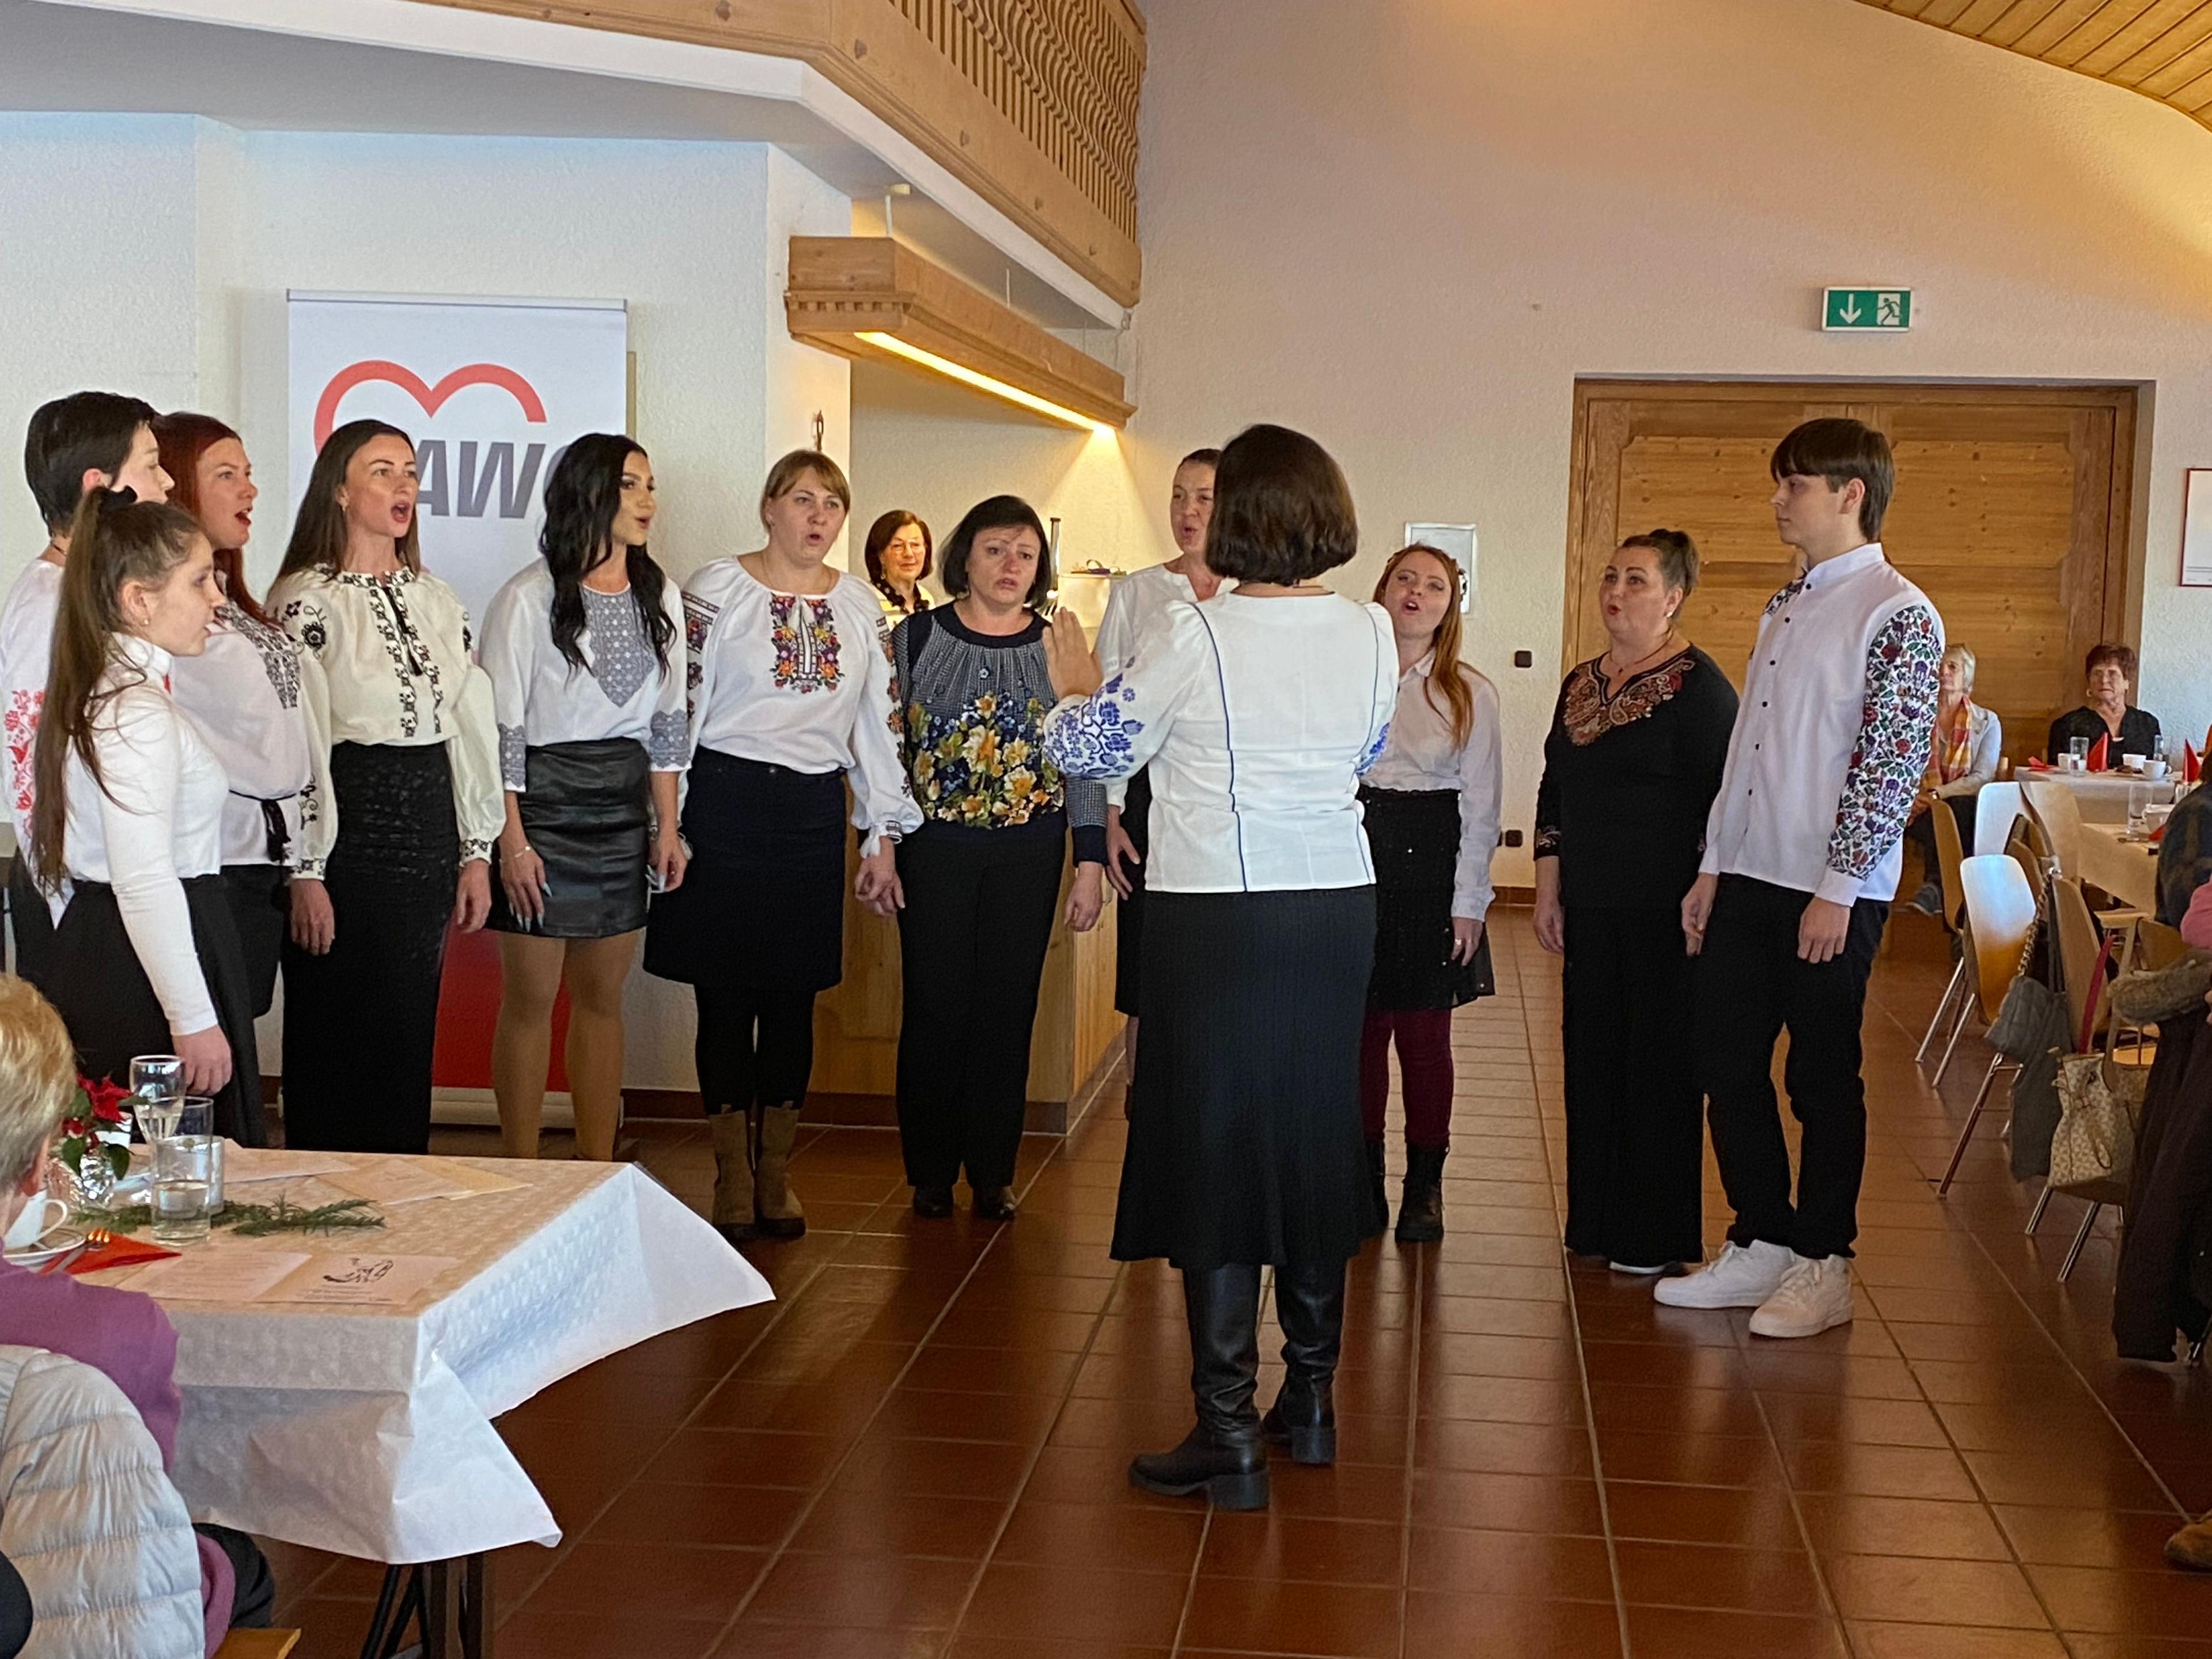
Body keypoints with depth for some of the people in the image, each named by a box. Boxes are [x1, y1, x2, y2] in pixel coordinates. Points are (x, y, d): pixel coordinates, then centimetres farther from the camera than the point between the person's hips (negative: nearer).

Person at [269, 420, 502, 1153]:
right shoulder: (306, 599, -7)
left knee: (410, 1037, 11)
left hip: (428, 826, 6)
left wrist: (476, 850, 9)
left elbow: (471, 727, 13)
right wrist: (305, 873, -16)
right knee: (341, 1039, 0)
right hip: (346, 829, -6)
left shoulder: (437, 598, 13)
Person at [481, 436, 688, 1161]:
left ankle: (599, 1171, 17)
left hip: (623, 808, 5)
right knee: (531, 997, 0)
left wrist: (667, 827, 9)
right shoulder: (530, 598, -8)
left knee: (603, 998, 10)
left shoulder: (661, 598, 8)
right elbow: (502, 726, -9)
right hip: (544, 800, -5)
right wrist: (512, 838, -13)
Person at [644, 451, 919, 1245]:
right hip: (725, 802, -3)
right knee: (725, 993, 1)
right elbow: (678, 708, -4)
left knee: (794, 995, 8)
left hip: (814, 813, 4)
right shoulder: (715, 591, -2)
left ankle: (777, 1173, 20)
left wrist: (883, 836, 9)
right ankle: (733, 1177, 14)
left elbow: (879, 725, 12)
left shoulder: (861, 607, 9)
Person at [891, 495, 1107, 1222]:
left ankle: (993, 1173, 17)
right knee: (935, 1009, 1)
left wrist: (1091, 864, 0)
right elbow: (885, 746, 2)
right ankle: (930, 1172, 15)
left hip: (1029, 854, 1)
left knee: (1007, 1010, 5)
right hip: (935, 848, -1)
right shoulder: (917, 637, 2)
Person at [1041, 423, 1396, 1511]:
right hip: (1338, 909, 5)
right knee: (1314, 1143, 15)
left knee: (1216, 1151, 1)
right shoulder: (1371, 636, 1)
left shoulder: (1191, 637, -12)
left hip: (1219, 920, -5)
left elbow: (1087, 749, 0)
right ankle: (1311, 1401, 26)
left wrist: (1076, 685, 20)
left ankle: (1228, 1438, 1)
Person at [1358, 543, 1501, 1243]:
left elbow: (1480, 806, 2)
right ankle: (1363, 1179, 17)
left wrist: (1469, 902, -4)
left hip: (1431, 866, -1)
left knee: (1425, 1033, 3)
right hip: (1354, 862, 1)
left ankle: (1425, 1186, 15)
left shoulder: (1471, 694, 3)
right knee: (1361, 1027, 4)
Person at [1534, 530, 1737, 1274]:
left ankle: (1655, 1239, 10)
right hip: (1591, 906, 7)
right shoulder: (1580, 683, 13)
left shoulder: (1697, 686, -9)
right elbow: (1554, 794, 17)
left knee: (1659, 1065, 0)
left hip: (1663, 908, -7)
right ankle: (1597, 1223, 22)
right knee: (1591, 1058, 10)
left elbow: (1717, 803, -12)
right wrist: (1549, 891, 12)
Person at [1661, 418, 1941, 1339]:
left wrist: (1838, 891, -18)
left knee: (1822, 1079, 2)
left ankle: (1823, 1265, 16)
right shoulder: (1784, 609, 15)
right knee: (1728, 1064, 10)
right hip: (1750, 878, 8)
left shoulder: (1899, 615, -11)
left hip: (1832, 892, -8)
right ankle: (1762, 1245, 23)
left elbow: (1891, 764, -15)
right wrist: (1713, 868, 14)